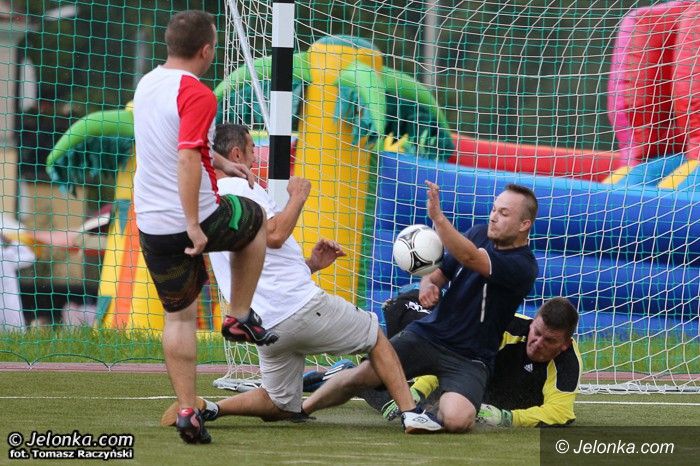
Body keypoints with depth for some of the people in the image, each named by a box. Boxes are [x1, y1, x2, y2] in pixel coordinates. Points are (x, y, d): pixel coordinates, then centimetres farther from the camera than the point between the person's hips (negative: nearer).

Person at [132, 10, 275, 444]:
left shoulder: (148, 84, 10)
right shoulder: (197, 95, -18)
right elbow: (187, 159, -27)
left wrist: (223, 163, 37)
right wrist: (194, 226, -25)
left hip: (151, 225, 6)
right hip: (197, 218, -6)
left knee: (179, 317, 12)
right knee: (256, 221, 26)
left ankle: (187, 411, 5)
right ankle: (241, 317, 26)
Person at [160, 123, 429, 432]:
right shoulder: (240, 187, -5)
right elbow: (274, 234, -20)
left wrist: (311, 265, 20)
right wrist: (298, 197, -4)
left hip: (265, 325, 8)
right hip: (300, 304, -8)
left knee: (279, 406, 21)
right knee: (374, 334, 13)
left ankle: (205, 408, 3)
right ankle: (411, 411, 3)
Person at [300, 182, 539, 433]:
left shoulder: (522, 266, -18)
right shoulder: (479, 234, 5)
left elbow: (468, 257, -34)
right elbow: (440, 271, 16)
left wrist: (438, 217, -45)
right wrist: (428, 285, -9)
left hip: (469, 358, -5)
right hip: (427, 334, 5)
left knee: (456, 419, -32)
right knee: (362, 375, -12)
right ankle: (299, 408, 9)